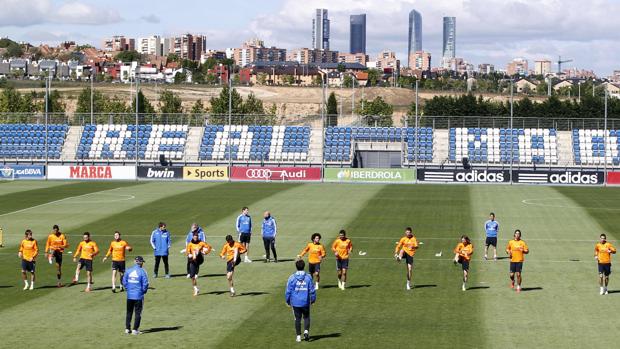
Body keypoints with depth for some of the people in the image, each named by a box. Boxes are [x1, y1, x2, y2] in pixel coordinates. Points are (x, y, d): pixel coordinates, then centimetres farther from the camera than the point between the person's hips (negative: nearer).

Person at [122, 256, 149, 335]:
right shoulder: (142, 271, -11)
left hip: (129, 295, 4)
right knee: (138, 313, 4)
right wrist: (144, 291, 5)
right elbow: (145, 283, -12)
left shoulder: (128, 270, 1)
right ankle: (135, 329, 1)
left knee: (129, 312, 15)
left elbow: (124, 281, 5)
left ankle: (127, 329, 16)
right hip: (139, 296, -4)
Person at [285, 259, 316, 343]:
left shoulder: (292, 278, -6)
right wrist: (313, 300, 13)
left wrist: (288, 301, 10)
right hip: (305, 302, 0)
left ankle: (298, 336, 12)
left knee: (297, 318, 9)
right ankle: (306, 331, -7)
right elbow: (312, 290, -2)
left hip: (295, 302, 0)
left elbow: (288, 291, -3)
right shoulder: (308, 277, -5)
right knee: (306, 317, 14)